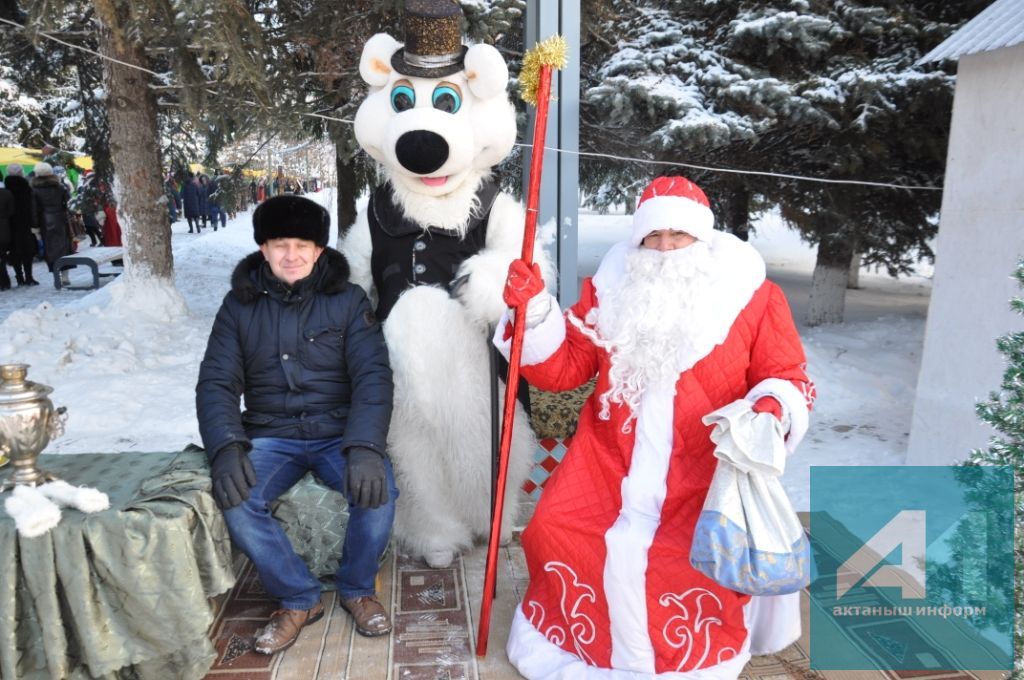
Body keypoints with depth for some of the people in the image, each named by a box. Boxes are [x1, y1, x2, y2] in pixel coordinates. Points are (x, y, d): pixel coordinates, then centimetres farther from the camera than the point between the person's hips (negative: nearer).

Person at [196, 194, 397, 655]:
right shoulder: (240, 305, 6)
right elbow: (216, 383, 1)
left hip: (339, 431, -1)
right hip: (271, 436, 2)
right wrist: (226, 446, -19)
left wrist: (364, 446, -27)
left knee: (377, 489, -29)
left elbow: (372, 376, -10)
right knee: (235, 500, -27)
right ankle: (299, 599, -1)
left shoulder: (347, 300, 0)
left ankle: (357, 588, 3)